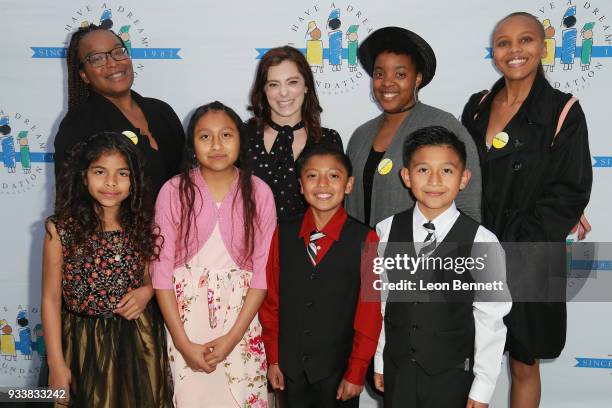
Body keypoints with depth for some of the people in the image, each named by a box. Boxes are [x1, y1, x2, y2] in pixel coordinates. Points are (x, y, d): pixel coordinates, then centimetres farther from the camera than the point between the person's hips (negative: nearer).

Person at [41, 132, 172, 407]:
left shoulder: (143, 225, -2)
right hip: (84, 342, -2)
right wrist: (57, 364, -7)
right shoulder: (61, 229, -11)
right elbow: (51, 299, -7)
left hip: (138, 340, 2)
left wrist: (146, 292, -12)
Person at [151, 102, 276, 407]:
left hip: (240, 323, 1)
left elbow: (262, 270, -5)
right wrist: (183, 342, -9)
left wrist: (232, 338, -10)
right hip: (185, 319, 0)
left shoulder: (259, 193, -5)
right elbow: (162, 269, -6)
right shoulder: (173, 191, -7)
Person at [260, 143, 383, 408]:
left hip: (338, 369, -2)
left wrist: (356, 373, -6)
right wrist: (273, 358, 4)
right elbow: (271, 299, 3)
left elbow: (369, 313, -8)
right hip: (291, 368, 3)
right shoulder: (283, 235, -2)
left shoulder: (365, 240, -12)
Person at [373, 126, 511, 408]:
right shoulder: (387, 231, -6)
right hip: (397, 370, 2)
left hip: (453, 375, -2)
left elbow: (490, 321, -10)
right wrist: (379, 363, 7)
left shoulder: (481, 242, -14)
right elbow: (380, 302, 1)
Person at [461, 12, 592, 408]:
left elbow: (570, 193, -10)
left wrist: (513, 252, -15)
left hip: (527, 262, -3)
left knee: (524, 365, 12)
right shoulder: (477, 107, 6)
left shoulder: (563, 112, -6)